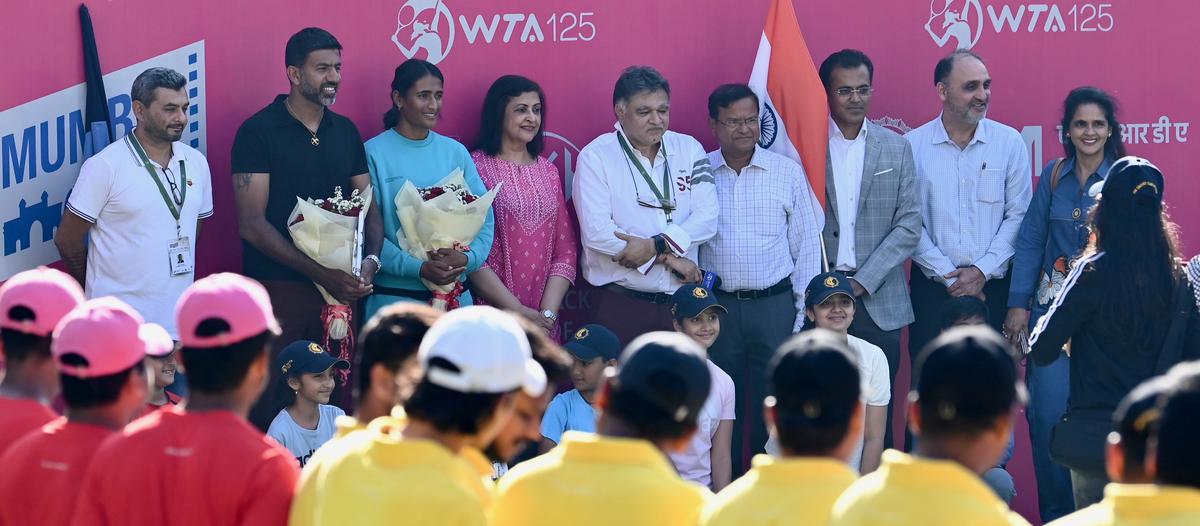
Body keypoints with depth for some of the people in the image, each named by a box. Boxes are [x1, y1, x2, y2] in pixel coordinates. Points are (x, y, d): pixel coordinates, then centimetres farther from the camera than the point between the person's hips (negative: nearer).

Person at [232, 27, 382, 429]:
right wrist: (321, 273, -18)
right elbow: (252, 224, -11)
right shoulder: (259, 132, -5)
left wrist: (371, 260, -9)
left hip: (339, 289, 5)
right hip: (278, 288, -5)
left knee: (340, 400, 3)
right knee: (271, 408, -2)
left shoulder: (345, 131, 12)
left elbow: (368, 207, 14)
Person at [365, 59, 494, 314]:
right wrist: (419, 268, -21)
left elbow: (485, 216, 4)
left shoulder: (455, 152, 7)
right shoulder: (375, 153, -6)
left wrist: (468, 258, -15)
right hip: (395, 295, -4)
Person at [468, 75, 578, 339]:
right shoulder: (476, 167, -5)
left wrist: (547, 313, -6)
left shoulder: (548, 171, 12)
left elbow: (566, 249, 9)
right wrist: (519, 312, -14)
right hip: (492, 315, -4)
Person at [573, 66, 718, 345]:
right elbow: (597, 233, -13)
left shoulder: (689, 149, 9)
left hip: (682, 301, 3)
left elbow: (707, 218, 0)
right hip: (619, 304, -3)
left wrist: (656, 246, -16)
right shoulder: (595, 157, -2)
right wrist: (668, 257, -10)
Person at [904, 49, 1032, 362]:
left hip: (993, 285, 1)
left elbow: (1018, 215, 1)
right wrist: (947, 275, -8)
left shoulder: (1010, 142, 3)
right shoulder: (912, 146, 0)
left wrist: (982, 271, -8)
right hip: (931, 286, -1)